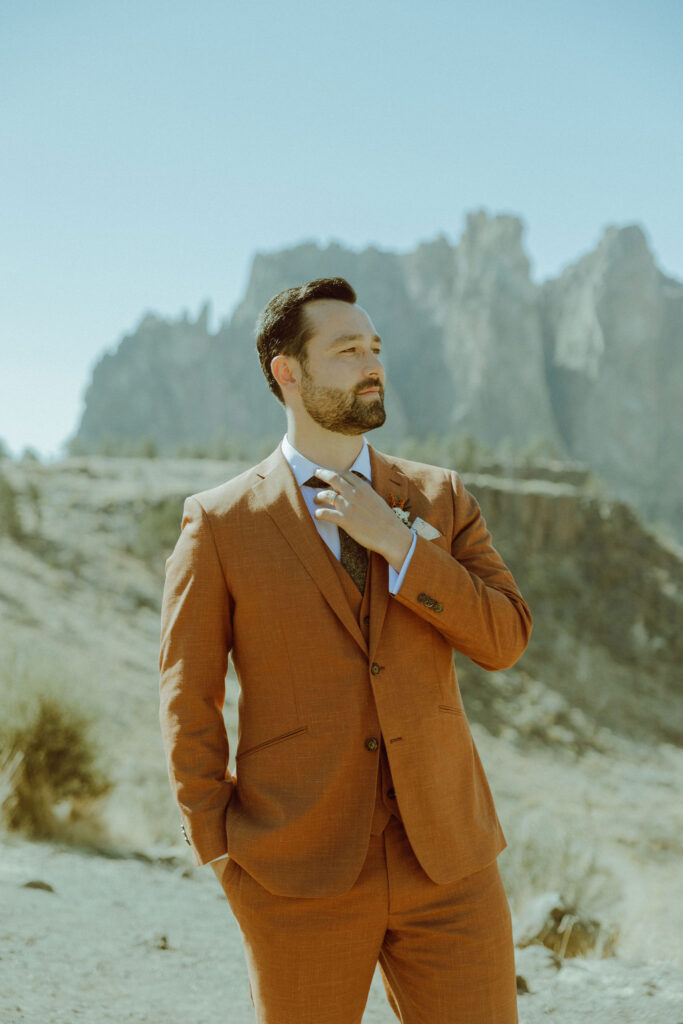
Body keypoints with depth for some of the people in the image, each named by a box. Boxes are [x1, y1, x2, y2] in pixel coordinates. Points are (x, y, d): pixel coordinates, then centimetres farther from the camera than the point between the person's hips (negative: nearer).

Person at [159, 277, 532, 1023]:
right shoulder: (220, 525, -1)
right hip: (301, 876, -2)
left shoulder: (439, 498, 7)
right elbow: (187, 703, 1)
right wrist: (223, 855, -4)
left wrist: (396, 541, -13)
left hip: (446, 861, 3)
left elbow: (505, 640, -3)